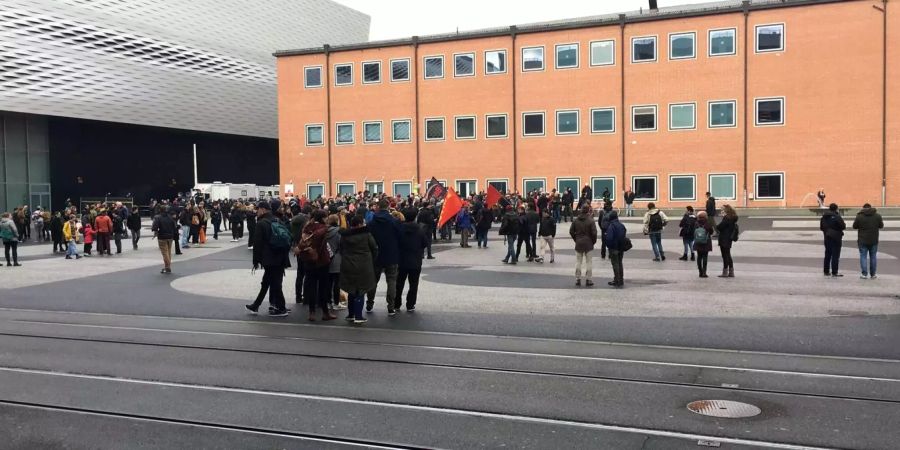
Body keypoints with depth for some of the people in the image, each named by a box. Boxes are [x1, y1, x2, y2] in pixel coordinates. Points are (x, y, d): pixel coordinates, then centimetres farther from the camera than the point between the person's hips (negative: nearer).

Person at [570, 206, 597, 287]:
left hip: (578, 244, 3)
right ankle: (588, 280, 5)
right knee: (588, 262, 5)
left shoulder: (575, 220, 0)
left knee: (578, 262, 10)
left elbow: (571, 231, 3)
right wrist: (593, 241, 2)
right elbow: (594, 233, -13)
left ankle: (577, 279, 10)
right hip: (588, 244, -3)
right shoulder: (590, 221, -12)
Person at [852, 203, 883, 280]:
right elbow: (881, 226, 9)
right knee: (873, 257, 11)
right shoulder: (877, 216, -1)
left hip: (863, 241, -2)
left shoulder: (859, 216, -9)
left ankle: (864, 274, -3)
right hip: (874, 240, 2)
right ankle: (873, 274, 14)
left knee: (863, 256, 3)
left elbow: (854, 227, -1)